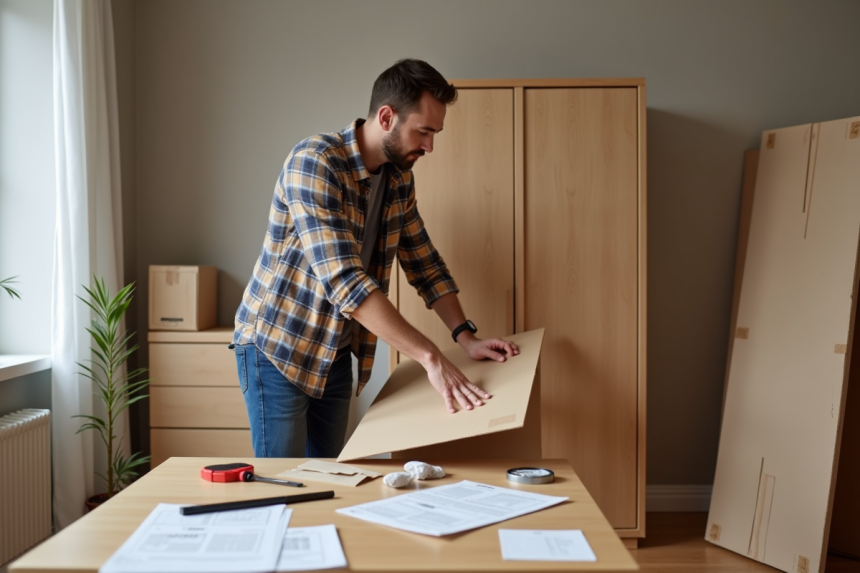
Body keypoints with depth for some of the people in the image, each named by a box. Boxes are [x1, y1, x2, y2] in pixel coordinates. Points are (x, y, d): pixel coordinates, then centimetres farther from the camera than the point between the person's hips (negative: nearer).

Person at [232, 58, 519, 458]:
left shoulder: (399, 177, 0)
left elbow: (423, 263, 9)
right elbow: (342, 278, -34)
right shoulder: (314, 163, -25)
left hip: (335, 353, 7)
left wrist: (465, 336, -4)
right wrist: (430, 357, -36)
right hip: (277, 348, -7)